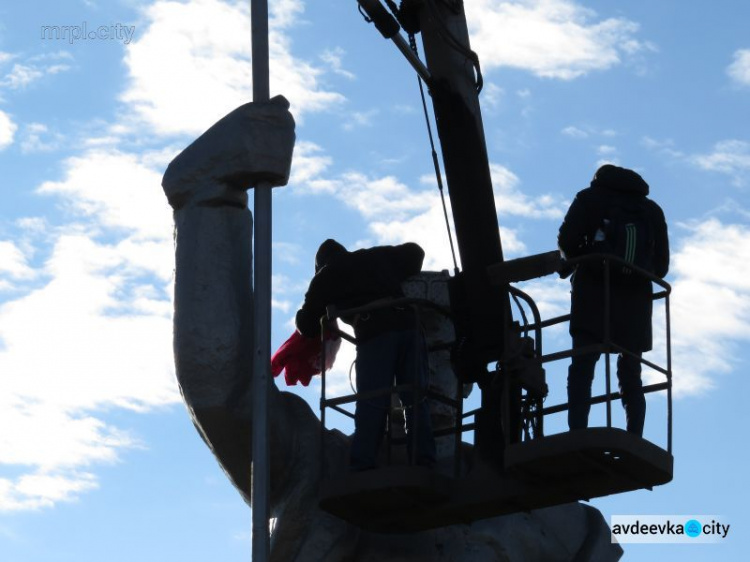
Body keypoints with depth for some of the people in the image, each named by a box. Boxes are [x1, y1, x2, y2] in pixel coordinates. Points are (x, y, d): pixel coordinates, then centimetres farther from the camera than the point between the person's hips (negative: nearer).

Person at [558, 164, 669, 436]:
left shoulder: (589, 199, 11)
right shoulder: (652, 211, 20)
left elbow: (567, 241, -2)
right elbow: (661, 266, 16)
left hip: (595, 294, -3)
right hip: (636, 302, 3)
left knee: (582, 368, -11)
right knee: (631, 377, 5)